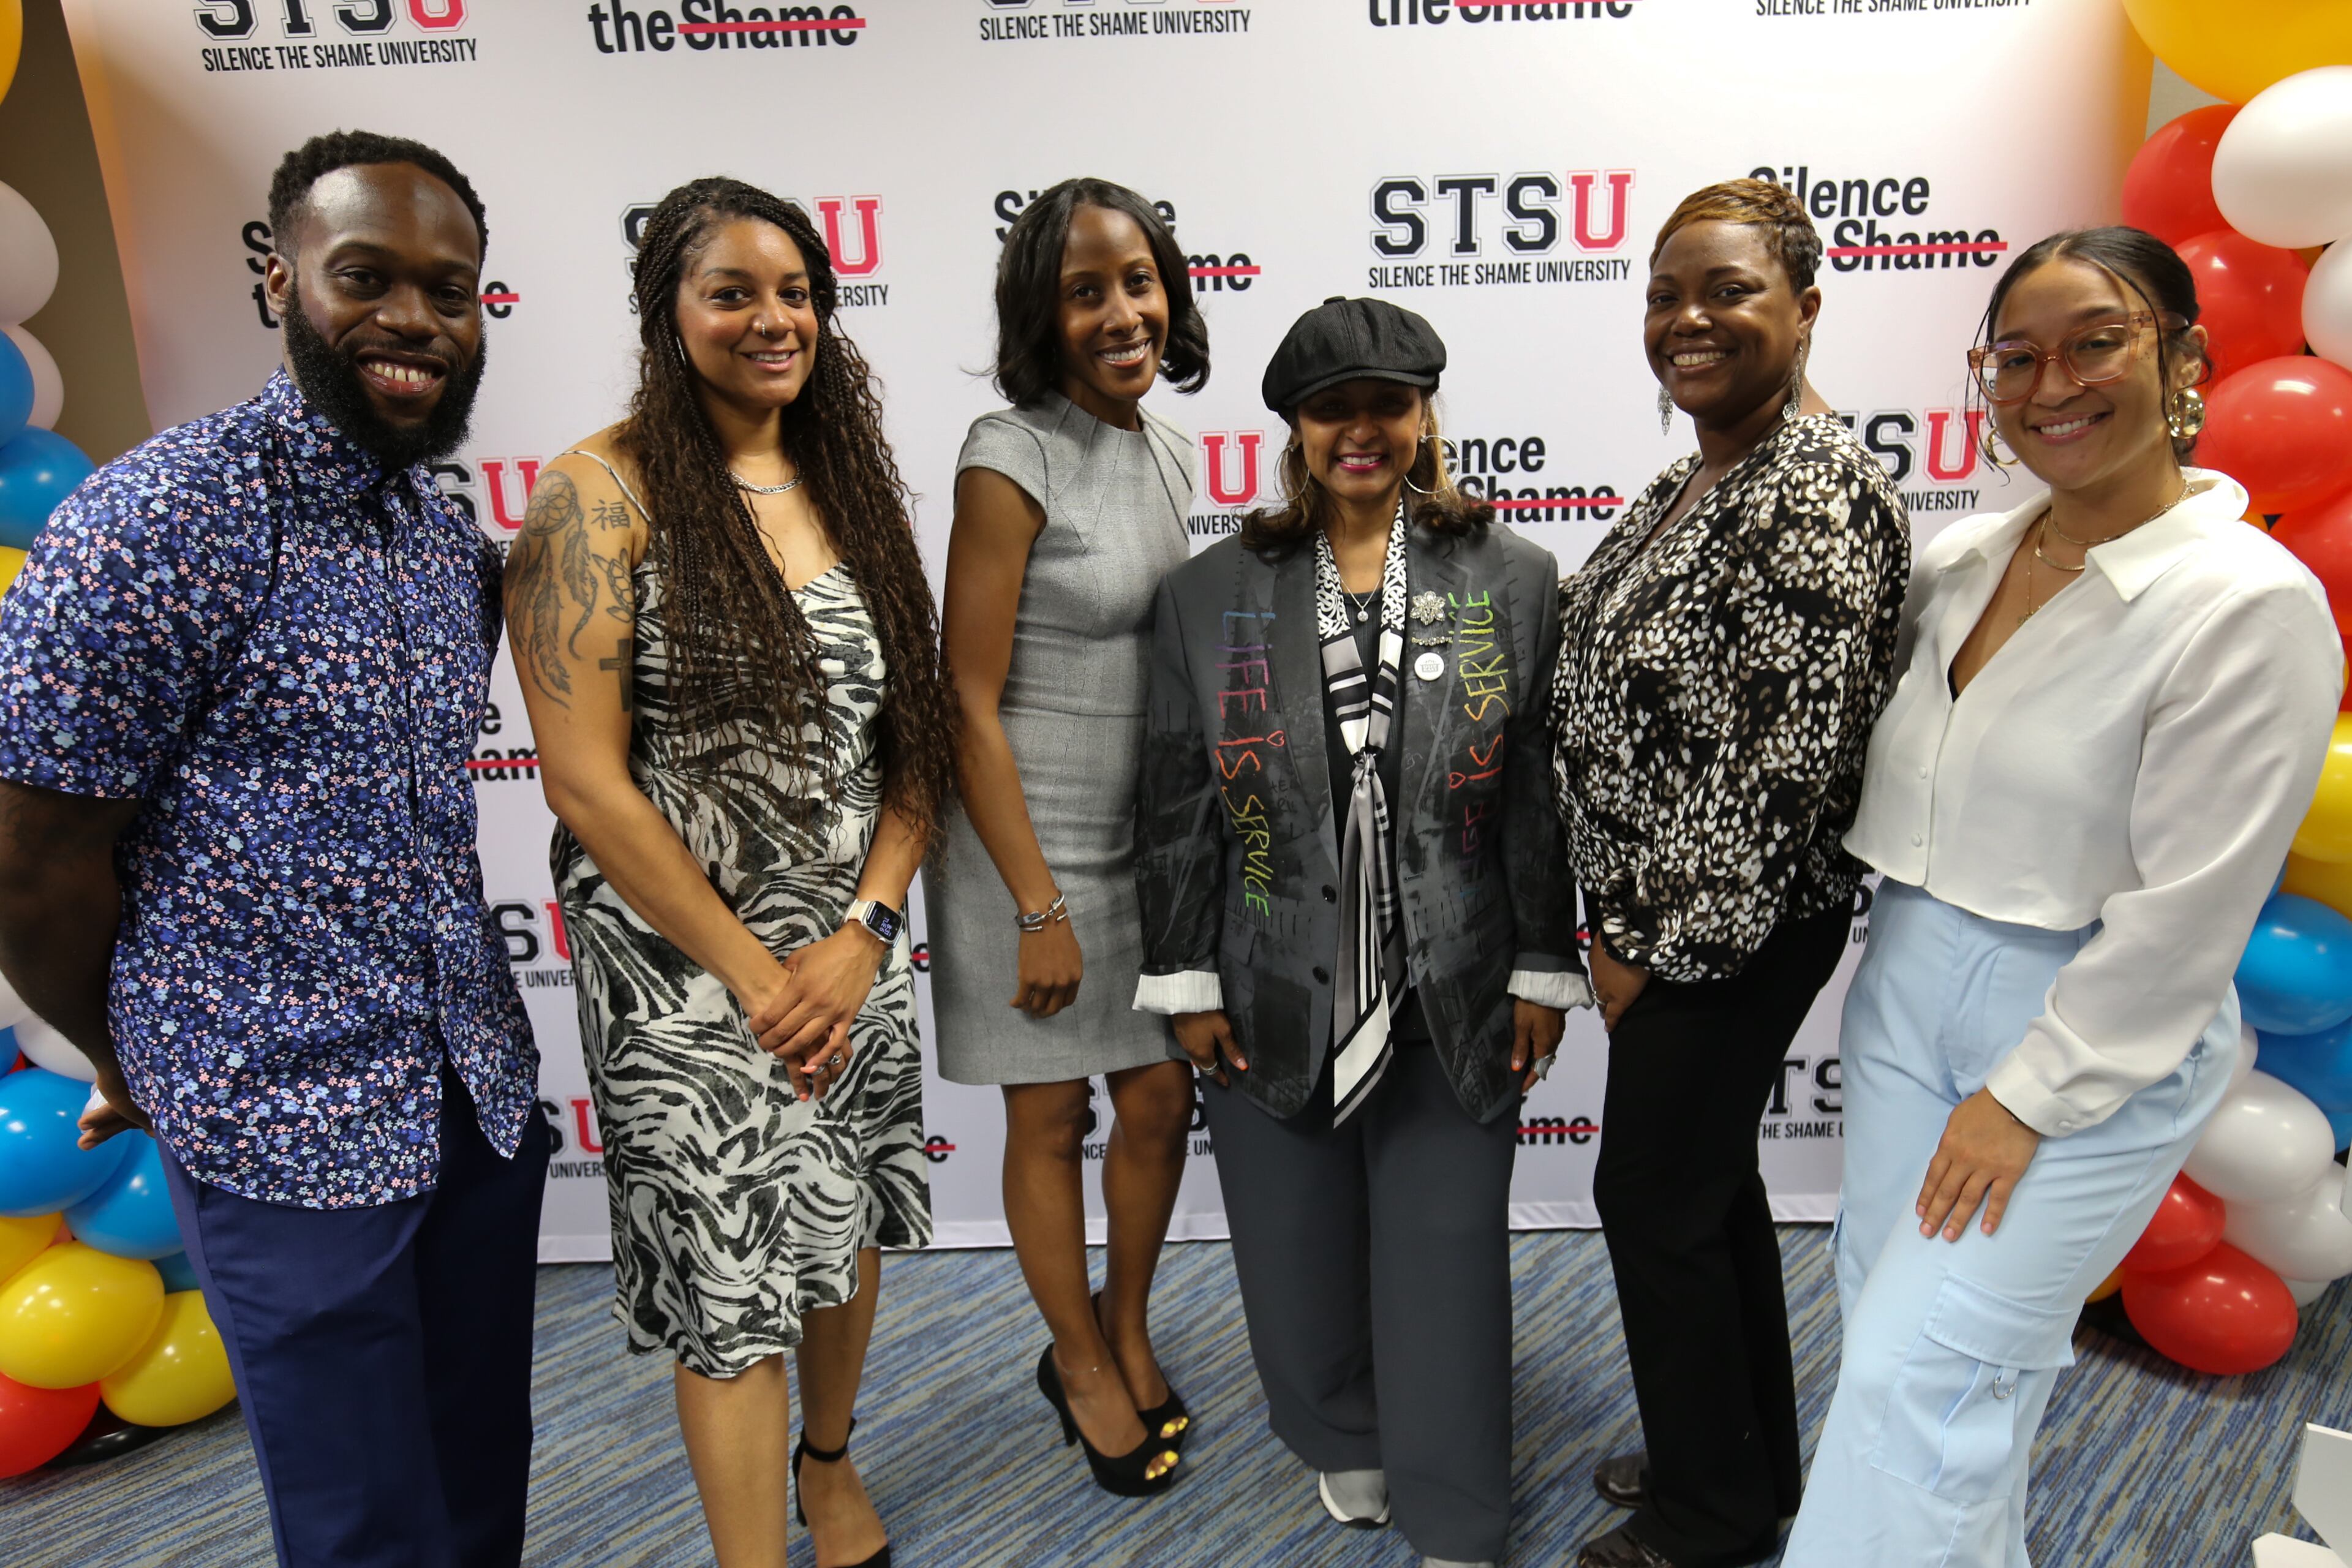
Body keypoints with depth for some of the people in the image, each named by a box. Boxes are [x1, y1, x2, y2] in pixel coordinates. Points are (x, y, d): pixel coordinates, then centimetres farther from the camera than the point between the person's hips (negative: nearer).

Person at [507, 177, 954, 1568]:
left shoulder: (851, 484, 6)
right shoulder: (603, 491, -10)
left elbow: (919, 738, 4)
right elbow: (585, 781, -15)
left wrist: (858, 936, -7)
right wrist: (753, 974, -13)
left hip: (857, 946, 5)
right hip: (683, 960, -5)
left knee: (847, 1222, 20)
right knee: (732, 1274, 4)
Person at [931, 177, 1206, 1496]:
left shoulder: (1172, 455, 5)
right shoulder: (1014, 458, -16)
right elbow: (971, 704, -16)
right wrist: (1039, 906, -16)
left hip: (1154, 843, 6)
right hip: (1027, 844, -6)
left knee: (1161, 1104, 15)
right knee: (1052, 1124, 11)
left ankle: (1128, 1330, 41)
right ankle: (1081, 1363, 35)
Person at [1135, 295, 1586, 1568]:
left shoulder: (1513, 580, -1)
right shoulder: (1208, 596, 0)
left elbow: (1545, 793, 0)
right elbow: (1175, 806, 1)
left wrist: (1544, 970, 0)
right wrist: (1184, 982, 1)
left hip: (1456, 1003, -1)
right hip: (1273, 1004, 2)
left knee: (1443, 1268, 8)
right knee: (1301, 1260, 16)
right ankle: (1347, 1444, 46)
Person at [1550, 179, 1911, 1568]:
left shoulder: (1815, 490, -21)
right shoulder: (1702, 472, 9)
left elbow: (1790, 751, -25)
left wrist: (1661, 941, -17)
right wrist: (1624, 922, 15)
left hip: (1736, 927, -9)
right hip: (1659, 910, 9)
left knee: (1657, 1196, 5)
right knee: (1709, 1182, 20)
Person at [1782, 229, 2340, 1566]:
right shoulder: (1961, 562, 2)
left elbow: (2184, 911, -17)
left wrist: (2028, 1099, -14)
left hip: (2100, 1039, -6)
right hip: (1908, 980, 7)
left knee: (1917, 1376, -4)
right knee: (1884, 1309, 17)